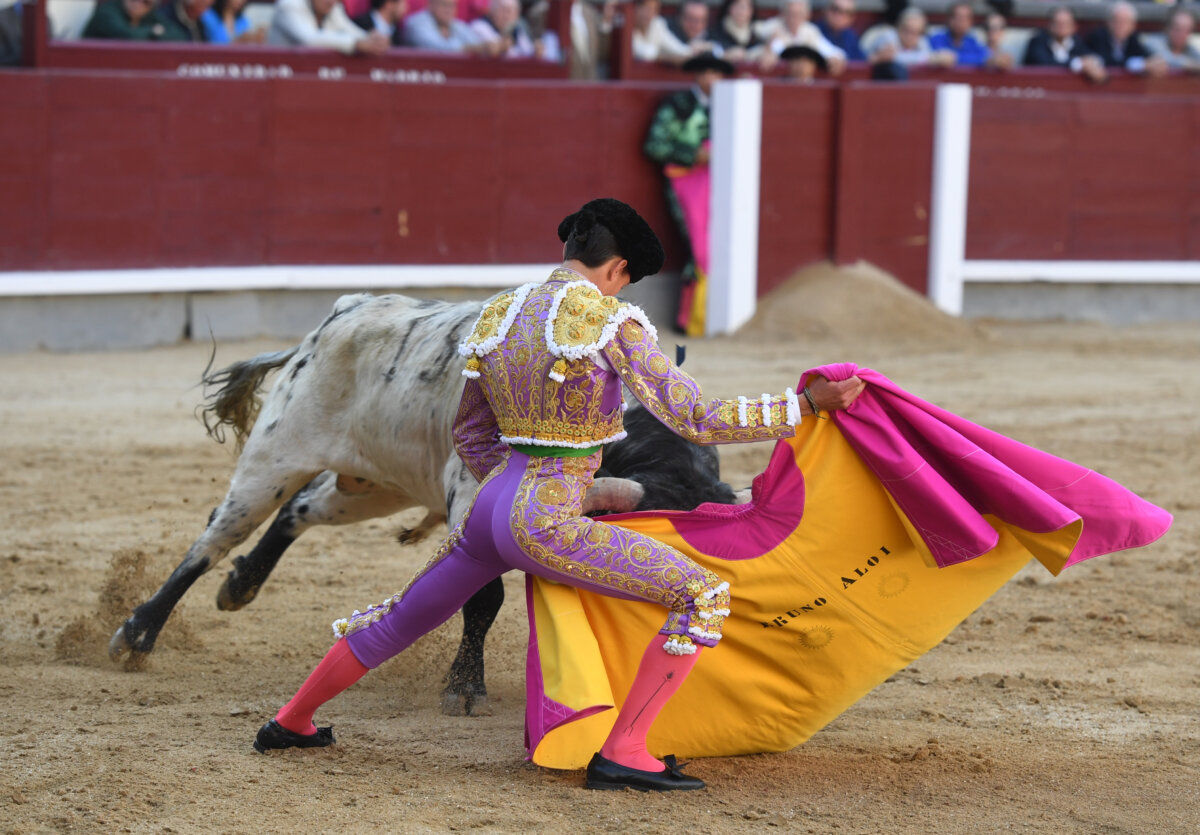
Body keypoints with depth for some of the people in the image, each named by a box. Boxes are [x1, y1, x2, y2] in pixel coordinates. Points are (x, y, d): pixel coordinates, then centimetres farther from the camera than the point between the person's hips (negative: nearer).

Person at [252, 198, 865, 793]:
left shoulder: (499, 315, 11)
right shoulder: (612, 323, -10)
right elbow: (693, 420, -13)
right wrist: (805, 404, -9)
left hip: (491, 504, 8)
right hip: (549, 527, -8)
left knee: (402, 617, 30)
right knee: (704, 597, -7)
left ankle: (291, 723, 43)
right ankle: (621, 753, -12)